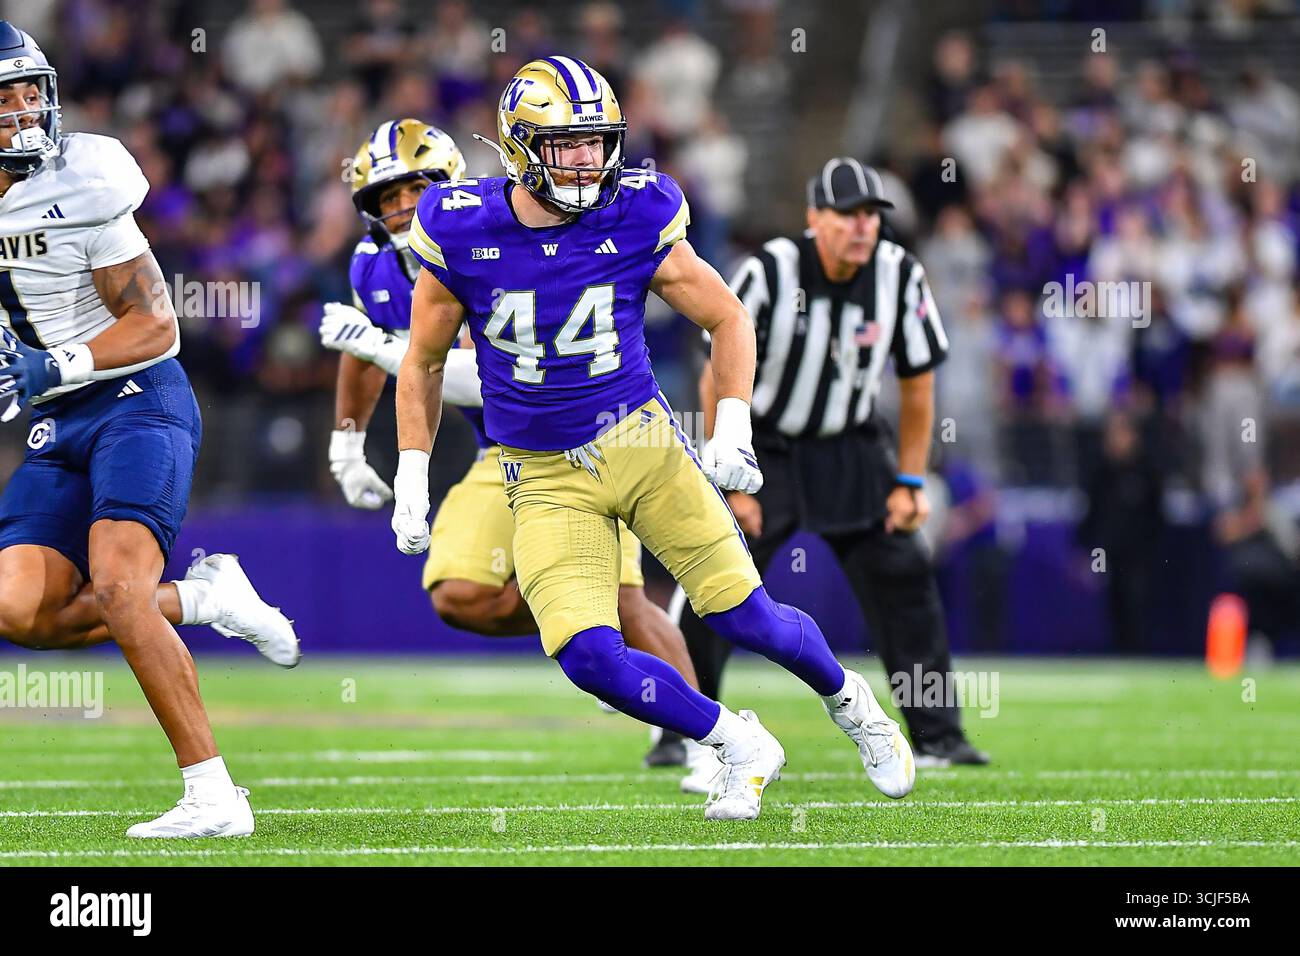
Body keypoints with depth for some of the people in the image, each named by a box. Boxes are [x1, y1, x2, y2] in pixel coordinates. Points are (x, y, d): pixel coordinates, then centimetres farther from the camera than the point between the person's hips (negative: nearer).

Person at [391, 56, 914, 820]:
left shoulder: (636, 223, -10)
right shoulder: (462, 235, -10)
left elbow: (729, 320, 3)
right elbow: (424, 362, 5)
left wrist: (734, 426, -9)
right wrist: (412, 475, 0)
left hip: (642, 442, 0)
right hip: (546, 480, 0)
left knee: (744, 615, -3)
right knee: (589, 656, -16)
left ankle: (848, 701, 30)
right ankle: (741, 747, 7)